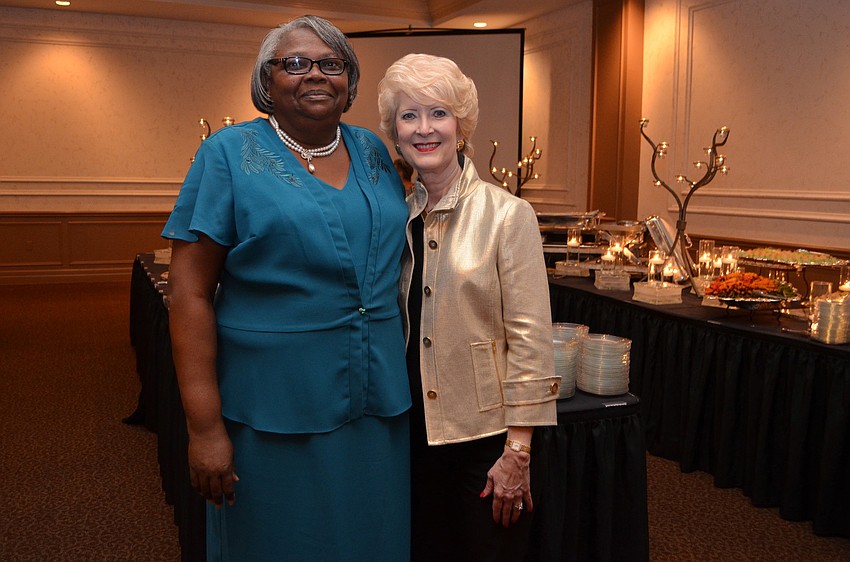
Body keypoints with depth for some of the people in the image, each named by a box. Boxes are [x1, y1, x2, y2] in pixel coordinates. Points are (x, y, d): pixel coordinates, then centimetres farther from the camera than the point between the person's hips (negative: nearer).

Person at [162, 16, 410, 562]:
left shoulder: (373, 151, 7)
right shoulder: (230, 152, -5)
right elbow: (191, 292, -10)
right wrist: (205, 426, -15)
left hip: (379, 404, 5)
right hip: (275, 409, -4)